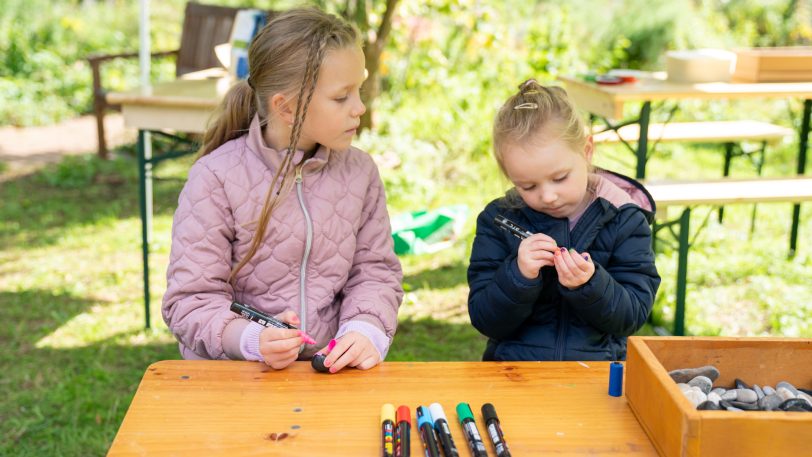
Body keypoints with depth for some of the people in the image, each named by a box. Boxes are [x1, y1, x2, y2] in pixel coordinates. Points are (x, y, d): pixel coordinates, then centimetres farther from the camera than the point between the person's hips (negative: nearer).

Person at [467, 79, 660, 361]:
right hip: (512, 369, 0)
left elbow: (631, 317, -3)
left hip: (598, 366, 0)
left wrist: (590, 285, -21)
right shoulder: (498, 221, 1)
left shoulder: (624, 219, 0)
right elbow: (486, 322, -1)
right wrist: (518, 275, -18)